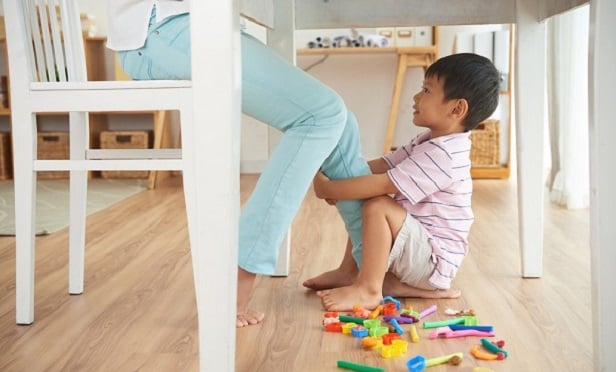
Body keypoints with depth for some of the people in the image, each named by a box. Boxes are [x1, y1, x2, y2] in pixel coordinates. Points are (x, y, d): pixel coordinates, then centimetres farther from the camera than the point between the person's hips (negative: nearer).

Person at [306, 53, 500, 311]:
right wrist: (336, 182, -9)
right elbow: (382, 165, 5)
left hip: (434, 260, -10)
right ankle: (349, 272, 11)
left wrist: (327, 188, -21)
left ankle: (368, 290, -20)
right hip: (420, 248, 10)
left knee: (378, 206, -29)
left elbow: (382, 184, -29)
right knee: (360, 203, 13)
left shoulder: (442, 154, -25)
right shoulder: (428, 142, 8)